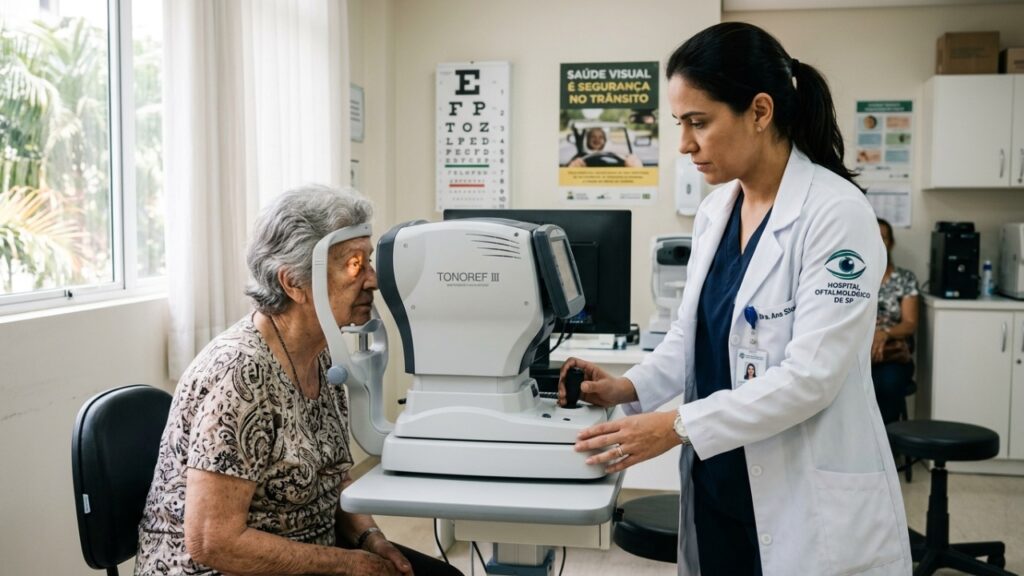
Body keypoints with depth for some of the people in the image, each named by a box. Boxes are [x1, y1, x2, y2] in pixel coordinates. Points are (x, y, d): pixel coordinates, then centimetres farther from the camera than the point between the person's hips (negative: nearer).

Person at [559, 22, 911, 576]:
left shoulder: (835, 212, -17)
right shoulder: (714, 210, 6)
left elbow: (810, 375, -23)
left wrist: (678, 426, -25)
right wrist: (631, 386, -6)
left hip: (810, 502, -6)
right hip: (718, 484, 7)